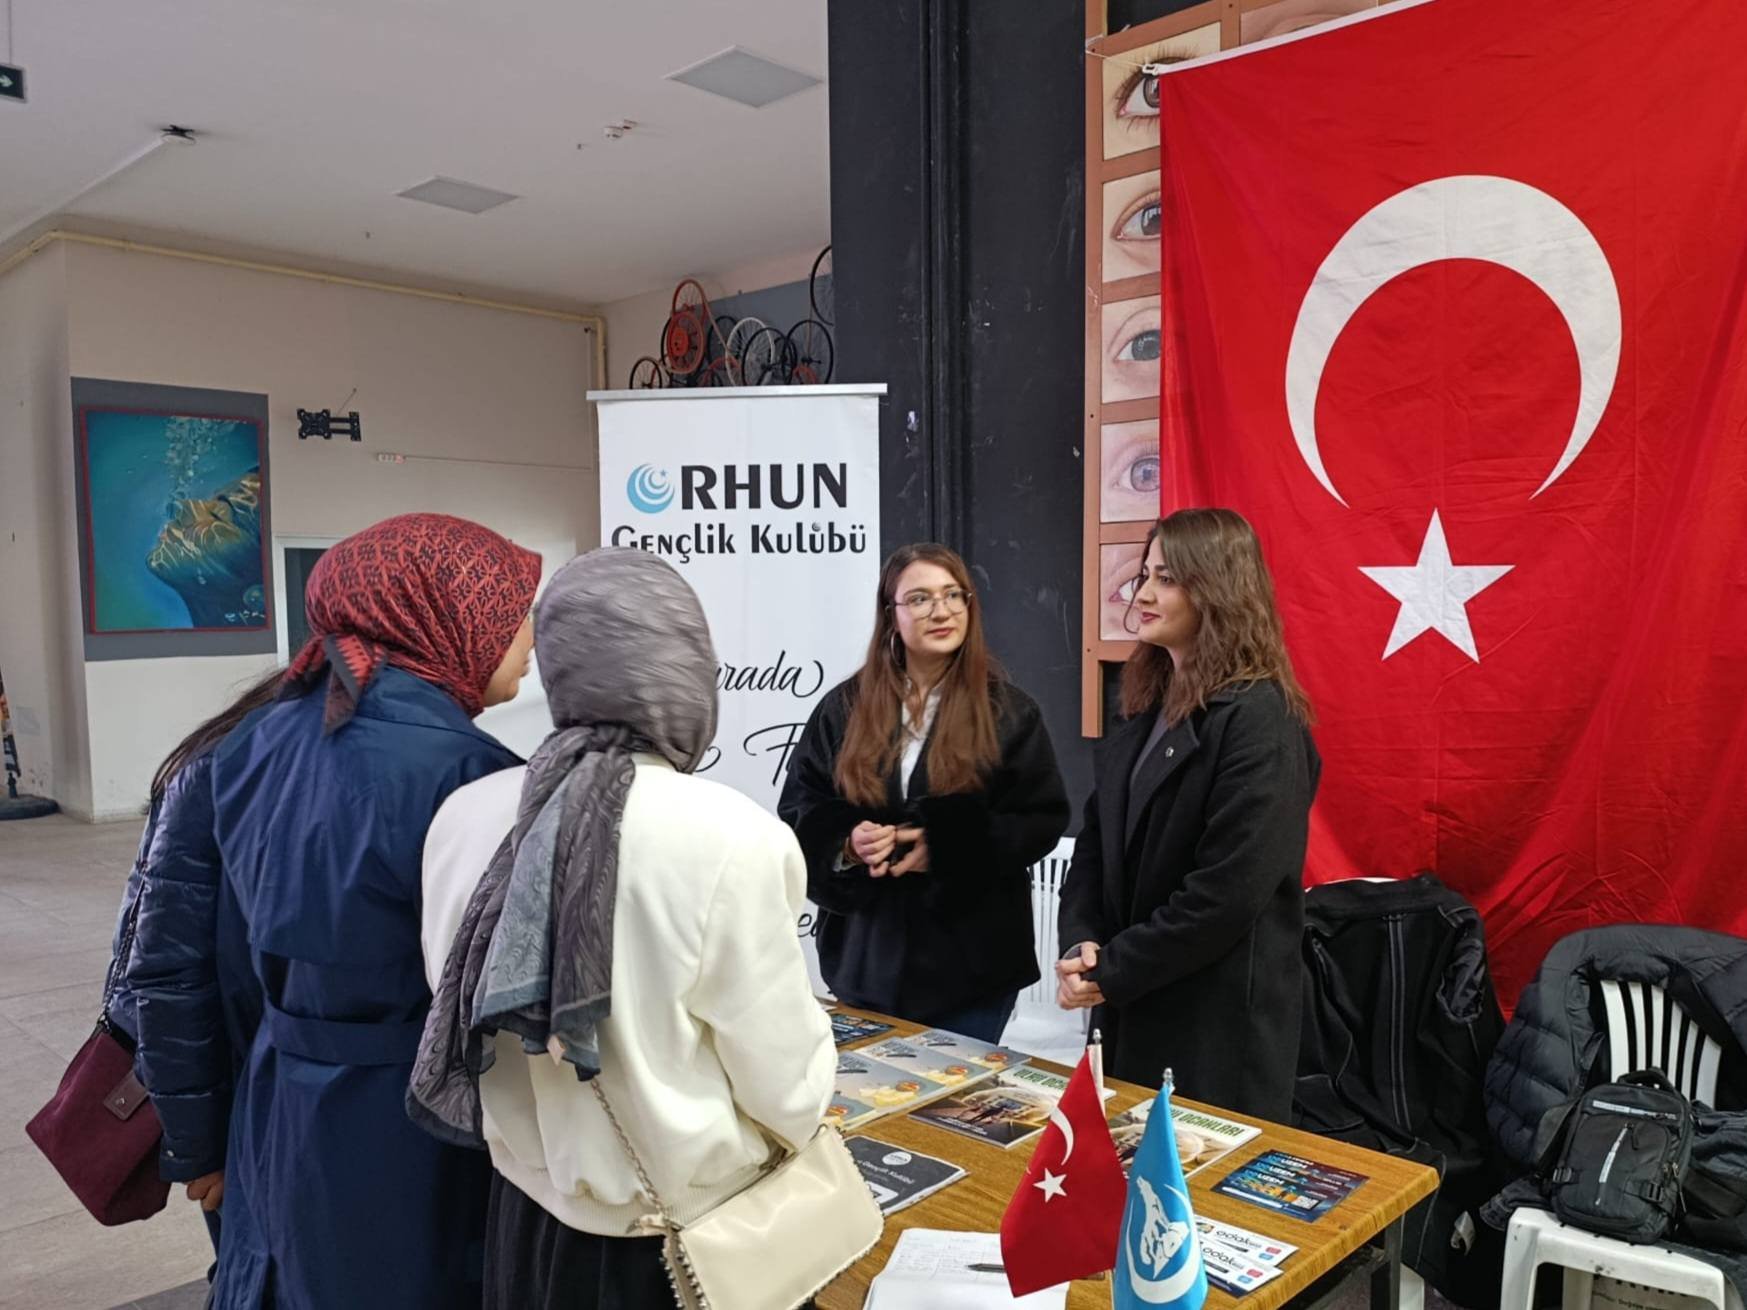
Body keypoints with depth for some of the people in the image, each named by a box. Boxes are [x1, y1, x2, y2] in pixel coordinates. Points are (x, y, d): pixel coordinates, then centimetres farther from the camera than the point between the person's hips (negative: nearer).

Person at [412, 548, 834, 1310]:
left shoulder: (465, 816, -11)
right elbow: (791, 1095, -17)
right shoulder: (726, 838, -26)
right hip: (685, 1243, -4)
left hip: (528, 1218, 4)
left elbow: (461, 1014, 5)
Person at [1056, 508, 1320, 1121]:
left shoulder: (1259, 721, -17)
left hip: (1223, 1019, -8)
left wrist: (1112, 971, -17)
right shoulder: (1149, 707, 9)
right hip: (1134, 1007, 8)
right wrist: (1081, 943, -8)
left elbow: (1228, 892, -23)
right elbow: (1097, 841, 8)